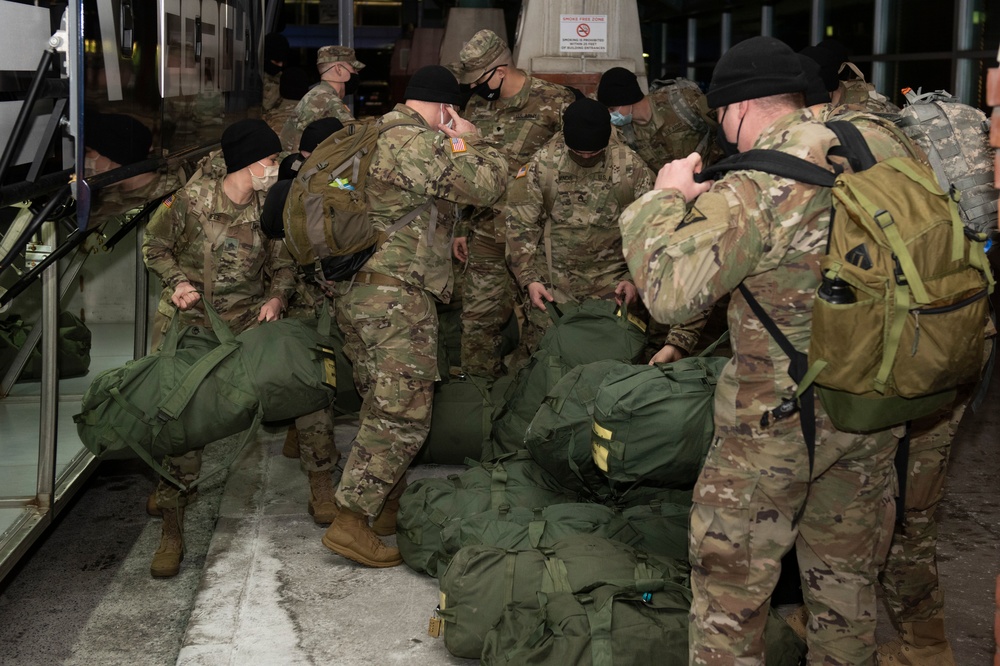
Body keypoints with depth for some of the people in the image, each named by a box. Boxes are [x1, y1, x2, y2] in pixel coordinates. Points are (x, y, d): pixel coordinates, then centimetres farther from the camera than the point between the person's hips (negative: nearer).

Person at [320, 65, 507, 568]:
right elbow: (485, 186, -12)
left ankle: (388, 507, 29)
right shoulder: (418, 143, -14)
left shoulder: (374, 137, 16)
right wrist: (468, 140, 3)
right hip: (396, 296, -10)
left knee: (382, 407, 19)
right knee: (403, 415, -6)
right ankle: (350, 522, -7)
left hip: (354, 291, 10)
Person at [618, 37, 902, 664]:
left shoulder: (756, 190, -22)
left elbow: (670, 291, -26)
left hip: (780, 416, -6)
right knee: (846, 576, 21)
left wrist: (667, 198, -10)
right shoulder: (885, 152, -2)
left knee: (732, 577, 11)